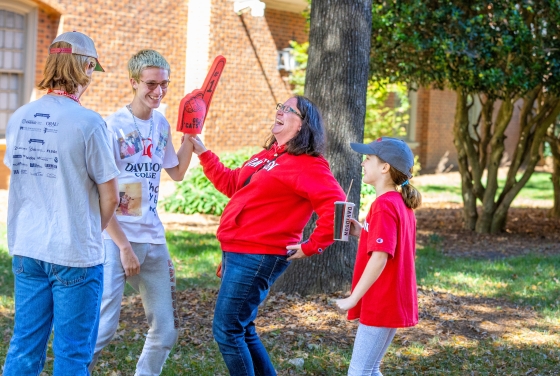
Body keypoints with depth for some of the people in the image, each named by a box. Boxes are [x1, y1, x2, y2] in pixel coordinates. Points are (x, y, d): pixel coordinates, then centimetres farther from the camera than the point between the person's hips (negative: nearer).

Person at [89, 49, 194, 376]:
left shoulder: (161, 125, 9)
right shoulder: (115, 125, -10)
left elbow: (177, 172, 24)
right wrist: (123, 246, -15)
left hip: (153, 239, 7)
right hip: (116, 238, -7)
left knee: (166, 331, 9)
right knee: (102, 329, -12)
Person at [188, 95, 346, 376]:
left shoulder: (306, 165, -13)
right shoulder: (267, 156, 16)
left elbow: (335, 207, -23)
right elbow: (231, 184, 27)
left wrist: (310, 246, -19)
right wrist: (202, 153, 23)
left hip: (258, 257, -10)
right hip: (237, 253, 10)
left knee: (226, 330, -6)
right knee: (242, 330, 16)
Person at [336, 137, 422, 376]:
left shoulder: (384, 204, -18)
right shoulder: (402, 204, 12)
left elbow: (379, 258, -24)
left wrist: (353, 298, -19)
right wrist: (362, 233, 9)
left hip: (381, 305, -10)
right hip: (392, 302, 10)